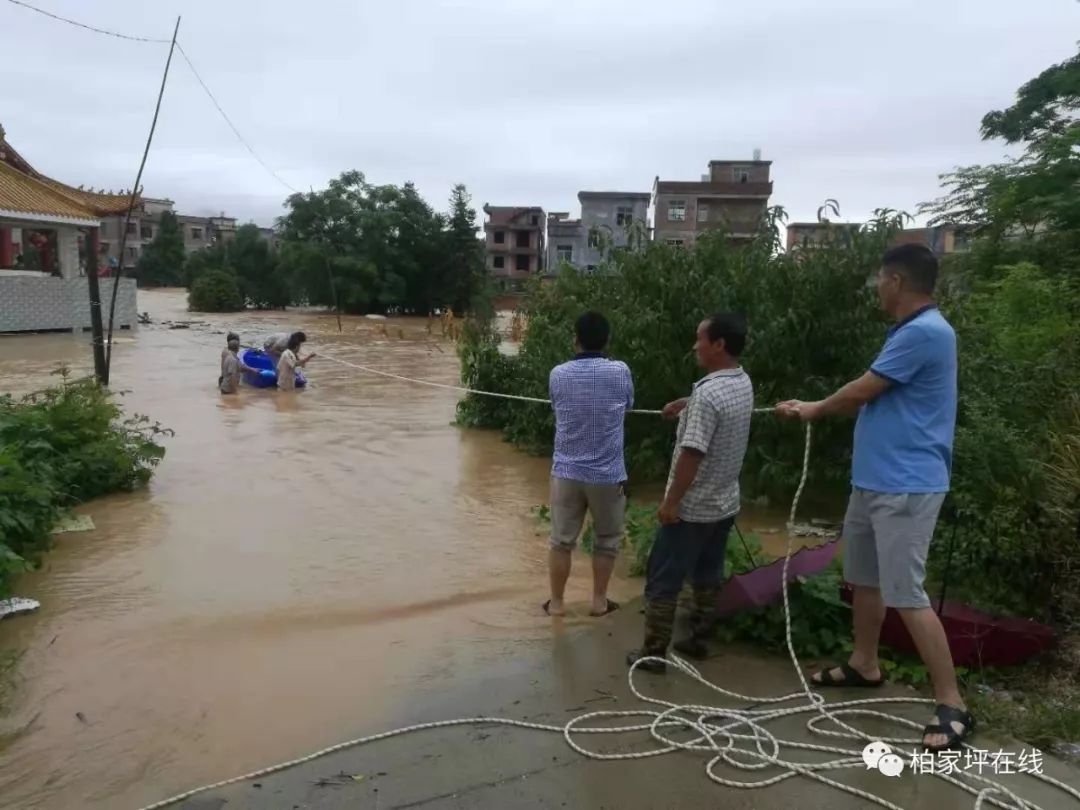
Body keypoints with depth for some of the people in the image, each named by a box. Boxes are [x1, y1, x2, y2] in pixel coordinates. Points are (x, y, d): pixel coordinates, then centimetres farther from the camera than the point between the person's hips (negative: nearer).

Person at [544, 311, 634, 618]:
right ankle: (599, 600, 26)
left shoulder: (558, 375, -6)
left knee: (561, 541, 13)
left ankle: (556, 601, 23)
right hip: (608, 474, -1)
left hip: (566, 471, 1)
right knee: (607, 540, 17)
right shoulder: (620, 372, -9)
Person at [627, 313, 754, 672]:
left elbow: (692, 454, -27)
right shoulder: (743, 383, 3)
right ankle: (699, 639, 32)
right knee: (708, 576, 20)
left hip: (692, 508, -9)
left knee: (662, 581, 2)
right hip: (725, 504, 9)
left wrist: (671, 501, -19)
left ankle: (654, 652, 9)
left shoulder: (708, 393, -25)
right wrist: (685, 404, 39)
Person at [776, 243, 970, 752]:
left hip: (907, 486, -10)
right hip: (873, 480, 10)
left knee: (907, 594, -8)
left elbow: (863, 390, -14)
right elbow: (872, 399, 21)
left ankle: (952, 705, 2)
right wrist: (811, 408, 23)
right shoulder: (908, 332, 14)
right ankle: (864, 665, 35)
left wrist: (816, 410, 4)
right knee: (864, 578, 19)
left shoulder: (926, 331, -19)